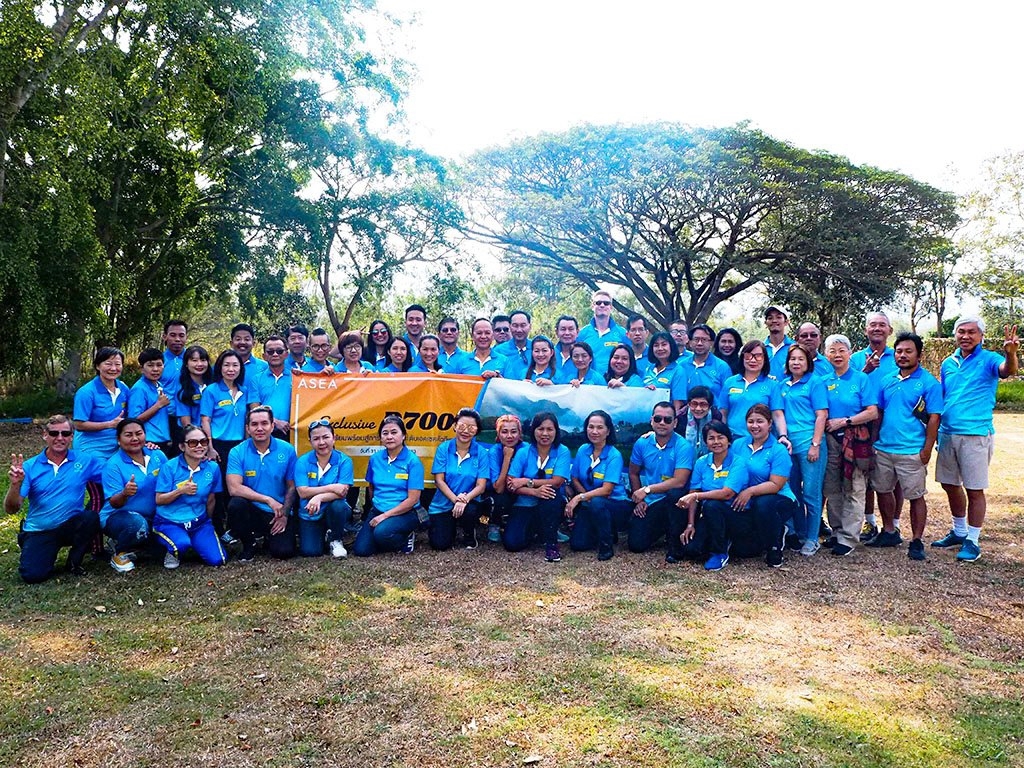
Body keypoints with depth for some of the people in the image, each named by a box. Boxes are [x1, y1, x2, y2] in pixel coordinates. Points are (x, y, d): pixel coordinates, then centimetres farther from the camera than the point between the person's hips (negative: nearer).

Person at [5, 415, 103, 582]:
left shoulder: (85, 460, -2)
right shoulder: (30, 467, -4)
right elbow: (11, 509, -7)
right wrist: (15, 484, -26)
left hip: (71, 527, 0)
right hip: (38, 531, 0)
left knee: (91, 517, -32)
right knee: (32, 575, -20)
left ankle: (74, 561, -3)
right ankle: (49, 554, 19)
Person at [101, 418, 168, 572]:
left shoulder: (157, 455, -1)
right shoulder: (113, 465, -13)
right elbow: (114, 503, -19)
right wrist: (125, 494, -41)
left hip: (152, 517, 5)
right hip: (118, 516, -5)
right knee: (138, 524, -37)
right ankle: (120, 553, -3)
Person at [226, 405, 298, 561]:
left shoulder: (287, 450, -3)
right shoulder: (237, 452, -7)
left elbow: (292, 487, 1)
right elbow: (234, 488, -18)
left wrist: (285, 514, -11)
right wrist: (268, 500, -21)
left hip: (279, 513, 0)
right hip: (252, 511, 0)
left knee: (284, 552, -20)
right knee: (235, 505, -32)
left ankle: (269, 536, 18)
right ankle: (248, 545, -3)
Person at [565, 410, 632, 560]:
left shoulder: (614, 456, -15)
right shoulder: (582, 450, 1)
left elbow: (606, 490, -20)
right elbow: (575, 479, 5)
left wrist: (580, 497, -27)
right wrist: (586, 496, -13)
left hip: (615, 504, -4)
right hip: (588, 504, 5)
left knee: (596, 503, -38)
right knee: (577, 544, -14)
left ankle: (607, 544, -15)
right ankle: (599, 533, 19)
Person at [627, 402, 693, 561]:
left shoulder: (683, 447, -16)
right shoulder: (642, 443, -2)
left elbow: (679, 482, -25)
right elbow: (633, 473, 12)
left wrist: (647, 490, -20)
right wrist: (638, 500, 2)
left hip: (672, 501, -4)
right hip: (647, 504, 4)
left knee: (675, 493, -38)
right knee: (637, 545, -8)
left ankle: (675, 543, -14)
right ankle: (661, 527, 27)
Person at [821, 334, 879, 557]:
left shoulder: (862, 379, 0)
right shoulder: (824, 382, 10)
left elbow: (872, 412, -7)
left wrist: (844, 421, -12)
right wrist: (825, 424, -5)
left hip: (855, 440, -4)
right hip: (830, 440, 4)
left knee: (854, 491, -3)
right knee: (832, 489, 8)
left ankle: (848, 538, 0)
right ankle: (837, 532, 19)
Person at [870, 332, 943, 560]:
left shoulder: (929, 383, -6)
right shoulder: (887, 381, 9)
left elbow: (934, 418, -9)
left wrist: (927, 450, -13)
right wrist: (874, 440, 8)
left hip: (912, 452, -6)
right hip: (883, 448, 6)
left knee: (915, 496, 2)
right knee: (883, 490, 15)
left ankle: (917, 542, 12)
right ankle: (889, 532, 31)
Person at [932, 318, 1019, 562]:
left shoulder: (988, 360, -6)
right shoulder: (948, 363, 11)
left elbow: (1008, 370, -28)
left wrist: (1010, 354, -50)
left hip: (975, 434, -6)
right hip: (947, 432, 6)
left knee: (974, 490, 0)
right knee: (950, 484, 16)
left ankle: (972, 541, 11)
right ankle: (959, 532, 33)